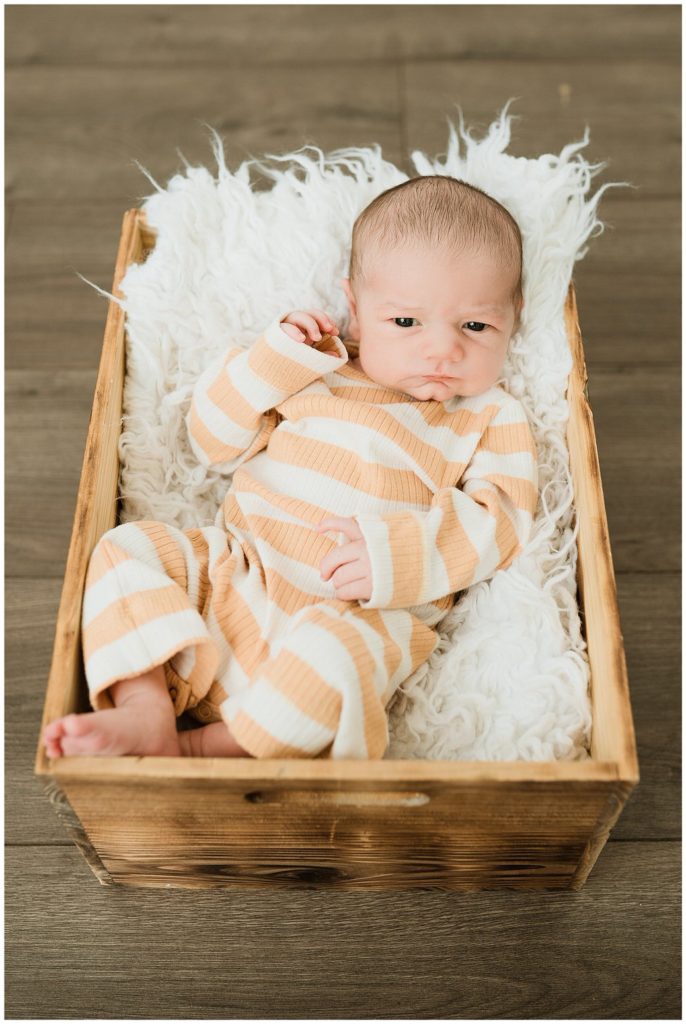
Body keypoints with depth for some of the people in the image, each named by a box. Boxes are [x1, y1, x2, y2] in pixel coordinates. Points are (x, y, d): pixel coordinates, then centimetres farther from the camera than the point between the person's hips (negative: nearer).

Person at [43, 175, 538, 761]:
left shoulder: (492, 418, 7)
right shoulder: (313, 372, 15)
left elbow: (497, 525, -6)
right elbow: (215, 442, 13)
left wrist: (395, 554, -21)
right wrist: (273, 359, 0)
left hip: (360, 616, -4)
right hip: (235, 575, 5)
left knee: (333, 658, -36)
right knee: (126, 547, -6)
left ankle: (206, 747, -14)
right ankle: (148, 713, -18)